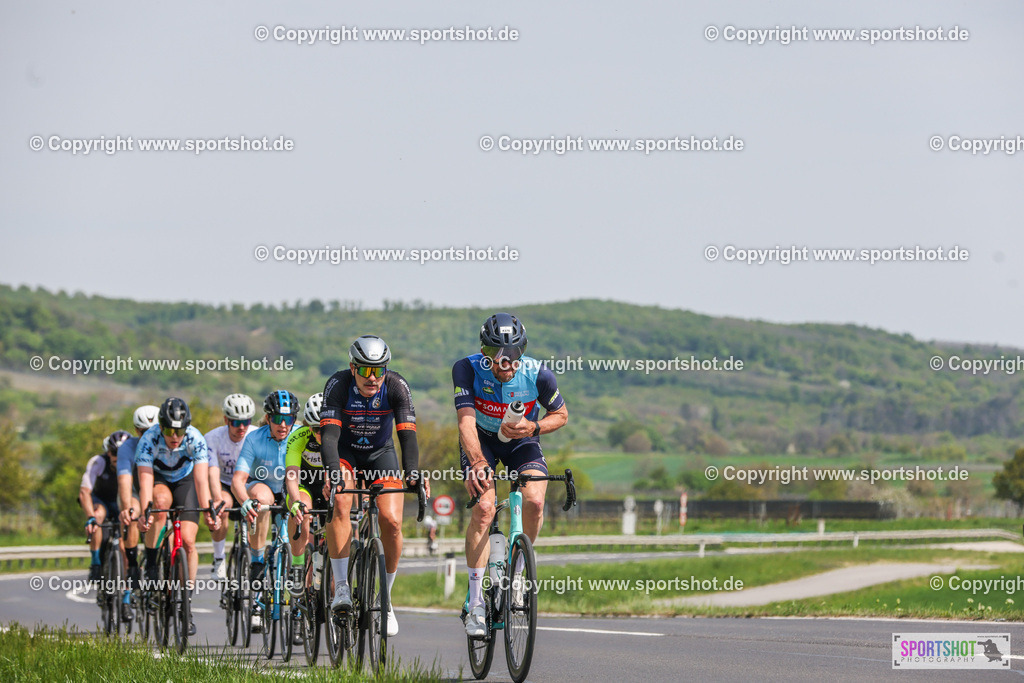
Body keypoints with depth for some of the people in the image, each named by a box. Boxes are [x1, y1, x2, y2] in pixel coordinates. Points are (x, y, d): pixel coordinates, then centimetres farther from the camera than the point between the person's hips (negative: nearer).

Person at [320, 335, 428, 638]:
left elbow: (407, 434, -31)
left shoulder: (396, 386, -24)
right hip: (345, 452, -1)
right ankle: (341, 587, -27)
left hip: (380, 453, 1)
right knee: (341, 501, -31)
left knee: (392, 521, -16)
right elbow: (329, 433, -36)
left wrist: (412, 472, -48)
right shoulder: (338, 384, -27)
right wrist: (333, 472, -53)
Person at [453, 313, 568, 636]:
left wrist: (534, 428, -28)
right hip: (481, 440, -1)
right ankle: (475, 603, -16)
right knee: (483, 508, -23)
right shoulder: (467, 369, -28)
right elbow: (466, 420, -37)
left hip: (521, 440, 1)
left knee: (534, 500, -25)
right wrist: (477, 463, -53)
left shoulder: (538, 375, -25)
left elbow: (561, 415, -7)